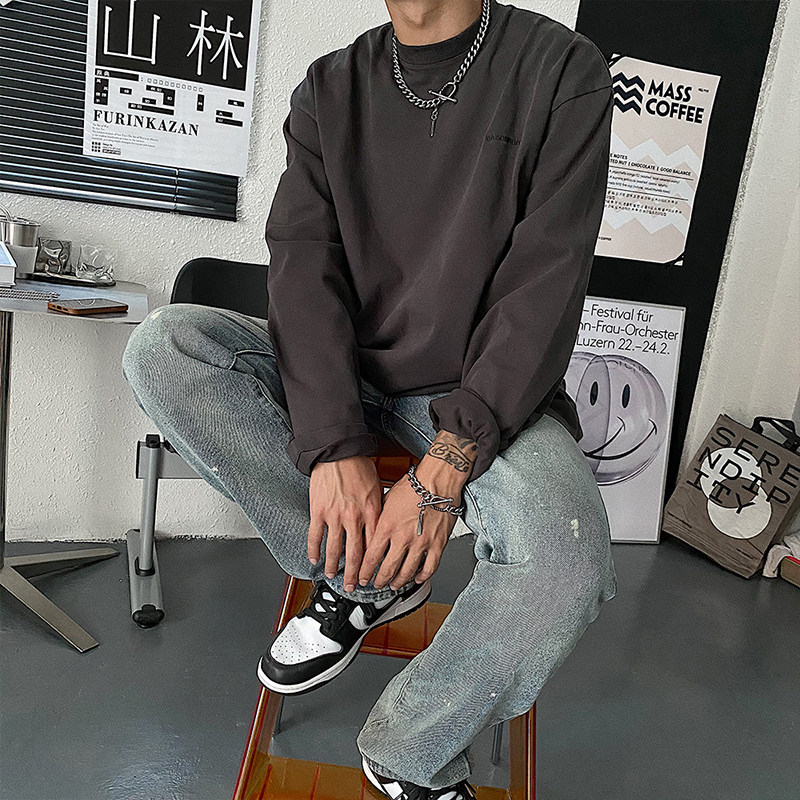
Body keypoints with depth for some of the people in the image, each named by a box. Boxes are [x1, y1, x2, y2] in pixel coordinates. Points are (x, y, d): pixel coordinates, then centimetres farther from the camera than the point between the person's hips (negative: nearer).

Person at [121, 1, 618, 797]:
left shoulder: (563, 70, -2)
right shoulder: (329, 88, 7)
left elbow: (545, 286, -13)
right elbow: (303, 265, -7)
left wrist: (448, 465, -22)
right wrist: (335, 446, -21)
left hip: (484, 395, -2)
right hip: (344, 379, 4)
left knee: (565, 564, -31)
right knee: (161, 347, -16)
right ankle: (358, 572, -8)